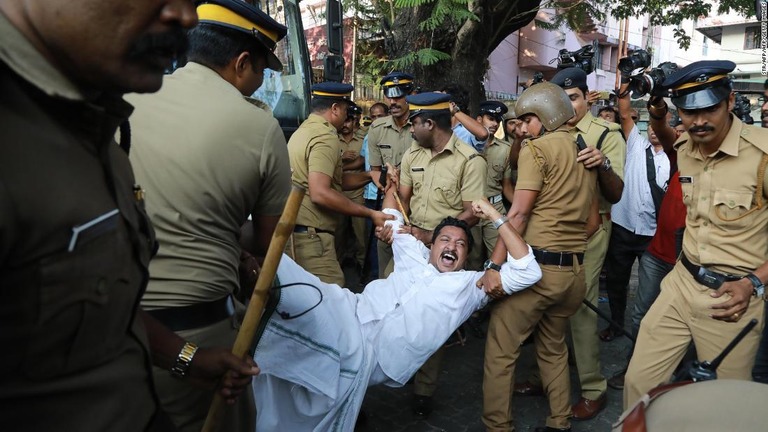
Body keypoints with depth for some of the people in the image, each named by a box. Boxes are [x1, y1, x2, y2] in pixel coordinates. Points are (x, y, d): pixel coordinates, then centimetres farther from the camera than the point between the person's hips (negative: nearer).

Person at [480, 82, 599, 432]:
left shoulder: (537, 148, -6)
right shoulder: (587, 152, 15)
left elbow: (518, 213, -14)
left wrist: (495, 266, -14)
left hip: (537, 265, -8)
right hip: (575, 270, 8)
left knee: (500, 351, 3)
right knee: (554, 349, 21)